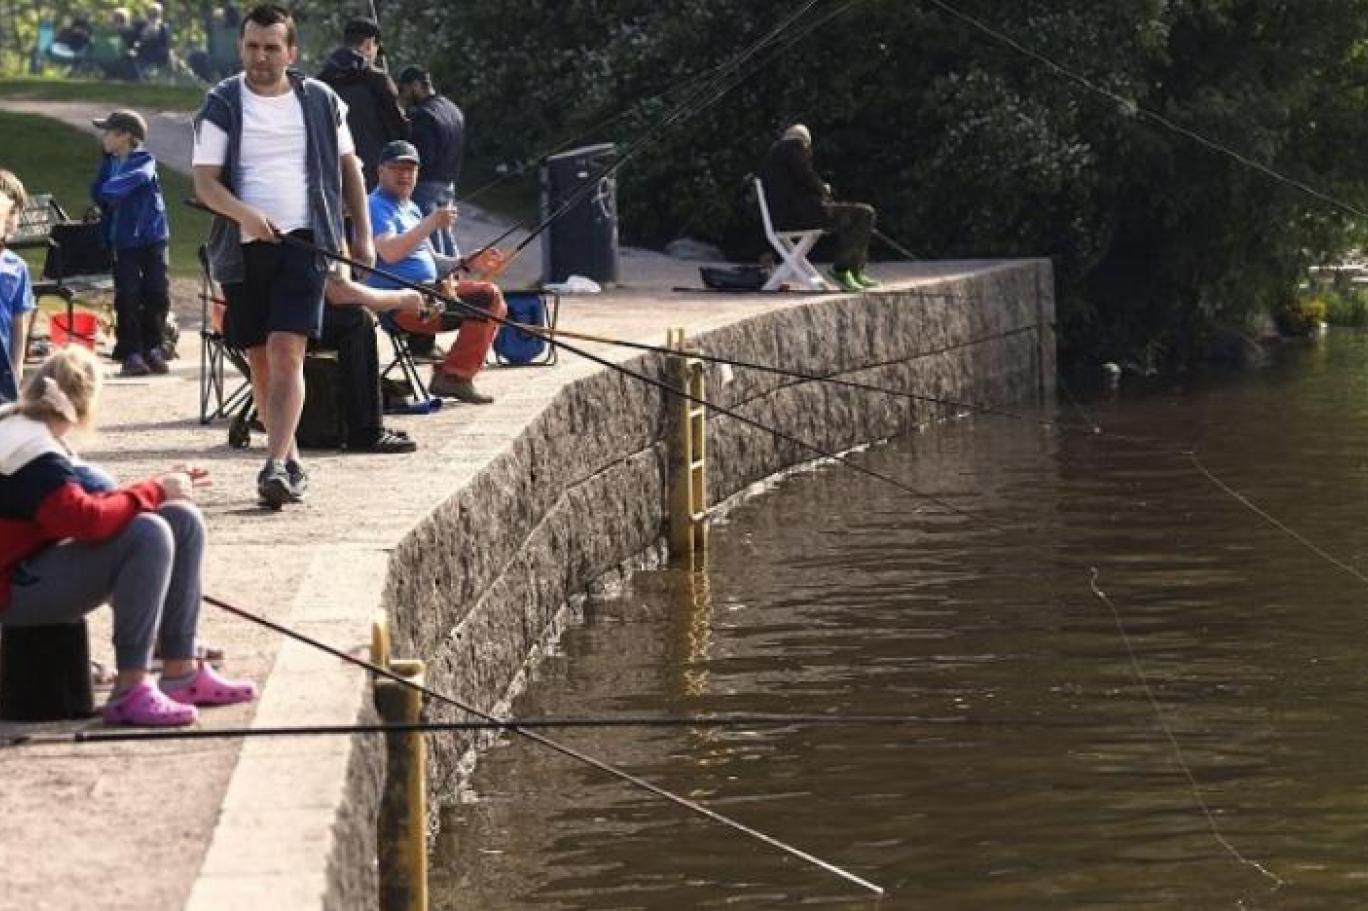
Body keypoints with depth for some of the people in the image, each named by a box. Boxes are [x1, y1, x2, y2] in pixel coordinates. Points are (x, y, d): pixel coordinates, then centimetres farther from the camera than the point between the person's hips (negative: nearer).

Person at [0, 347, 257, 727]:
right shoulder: (31, 454, -22)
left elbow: (78, 504, 15)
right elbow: (87, 518, -32)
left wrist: (158, 488, 10)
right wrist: (155, 492, -18)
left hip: (46, 560, 11)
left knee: (183, 521, 4)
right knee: (148, 533, -30)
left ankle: (182, 672, 4)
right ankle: (130, 691, -27)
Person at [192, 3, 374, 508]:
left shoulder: (321, 102, 7)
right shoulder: (222, 105, 2)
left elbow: (348, 168, 16)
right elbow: (204, 181, -4)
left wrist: (363, 235, 10)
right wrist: (244, 213, -22)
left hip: (304, 244, -1)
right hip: (244, 248, 2)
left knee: (286, 353, -16)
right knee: (260, 360, 7)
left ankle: (275, 467, -22)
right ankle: (290, 460, 22)